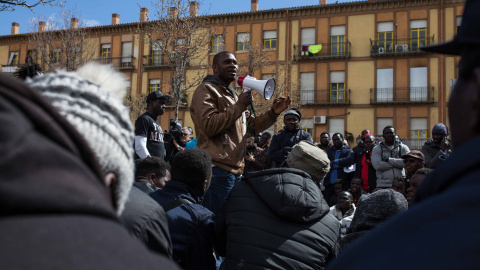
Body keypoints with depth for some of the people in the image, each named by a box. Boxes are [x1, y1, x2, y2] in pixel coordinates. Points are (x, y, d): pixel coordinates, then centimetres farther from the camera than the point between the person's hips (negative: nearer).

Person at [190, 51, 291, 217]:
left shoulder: (232, 95, 27)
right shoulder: (206, 90, -2)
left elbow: (252, 125, 28)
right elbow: (209, 126, -16)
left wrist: (273, 113, 13)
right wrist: (239, 106, -13)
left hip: (236, 169, 9)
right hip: (218, 170, -9)